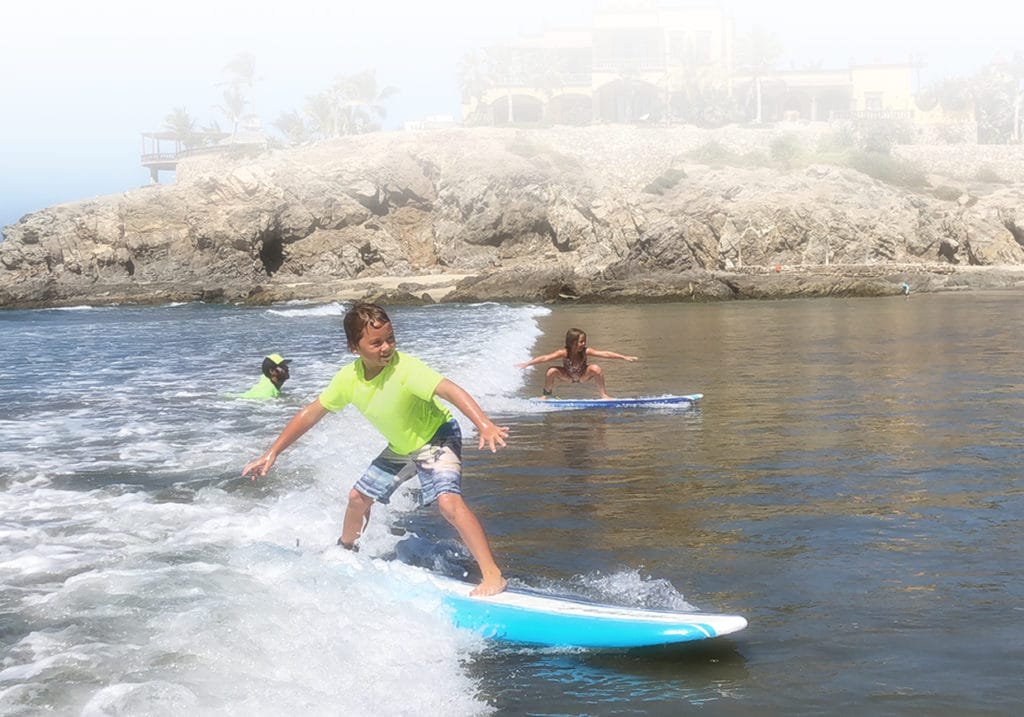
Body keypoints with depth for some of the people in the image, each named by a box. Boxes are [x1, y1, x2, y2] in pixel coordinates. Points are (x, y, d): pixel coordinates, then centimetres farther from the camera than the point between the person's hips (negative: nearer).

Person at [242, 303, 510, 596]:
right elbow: (311, 414, -3)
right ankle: (344, 551, 47)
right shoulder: (349, 378, -15)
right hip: (400, 448, 7)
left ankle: (493, 575, -25)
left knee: (448, 501, -29)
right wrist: (271, 454, -3)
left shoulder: (405, 368, -34)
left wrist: (485, 425, -63)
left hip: (437, 437, -7)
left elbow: (450, 390, -47)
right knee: (358, 497, 17)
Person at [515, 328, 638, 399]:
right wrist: (526, 364, -43)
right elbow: (545, 358, -35)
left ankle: (603, 395, -15)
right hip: (568, 377, 0)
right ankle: (546, 395, 1)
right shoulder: (563, 353, -30)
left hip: (583, 376, 0)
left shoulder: (586, 351, -28)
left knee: (596, 369, -30)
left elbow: (605, 354, -32)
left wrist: (624, 357, -37)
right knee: (551, 372, -25)